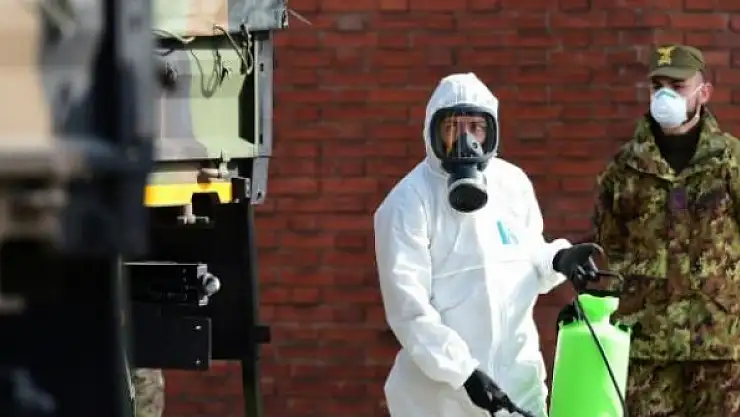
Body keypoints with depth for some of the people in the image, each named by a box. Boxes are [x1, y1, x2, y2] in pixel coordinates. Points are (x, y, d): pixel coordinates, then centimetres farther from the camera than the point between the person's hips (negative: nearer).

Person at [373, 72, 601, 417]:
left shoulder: (513, 183, 5)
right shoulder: (409, 203, -11)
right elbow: (408, 307, -15)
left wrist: (555, 260, -5)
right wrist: (463, 370, -22)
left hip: (518, 381, 5)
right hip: (440, 389, -5)